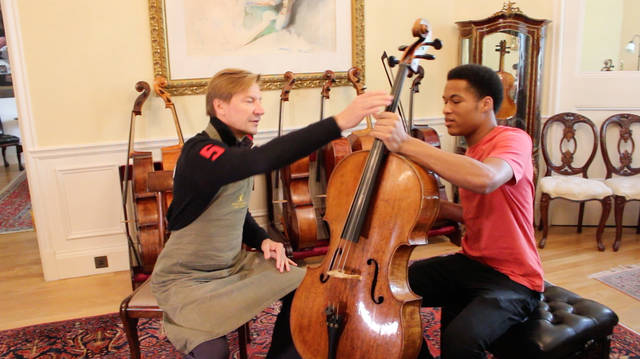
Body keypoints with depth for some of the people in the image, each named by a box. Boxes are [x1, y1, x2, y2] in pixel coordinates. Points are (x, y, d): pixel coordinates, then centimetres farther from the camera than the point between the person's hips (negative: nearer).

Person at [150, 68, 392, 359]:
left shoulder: (239, 148, 2)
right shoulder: (198, 153, -26)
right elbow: (265, 159, -46)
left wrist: (262, 240, -4)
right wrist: (339, 122, -52)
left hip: (233, 264, 7)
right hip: (186, 279, -7)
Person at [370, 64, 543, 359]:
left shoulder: (514, 139, -16)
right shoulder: (471, 151, 11)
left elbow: (485, 179, -40)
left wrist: (406, 144, -41)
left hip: (513, 279, -8)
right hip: (470, 263, 8)